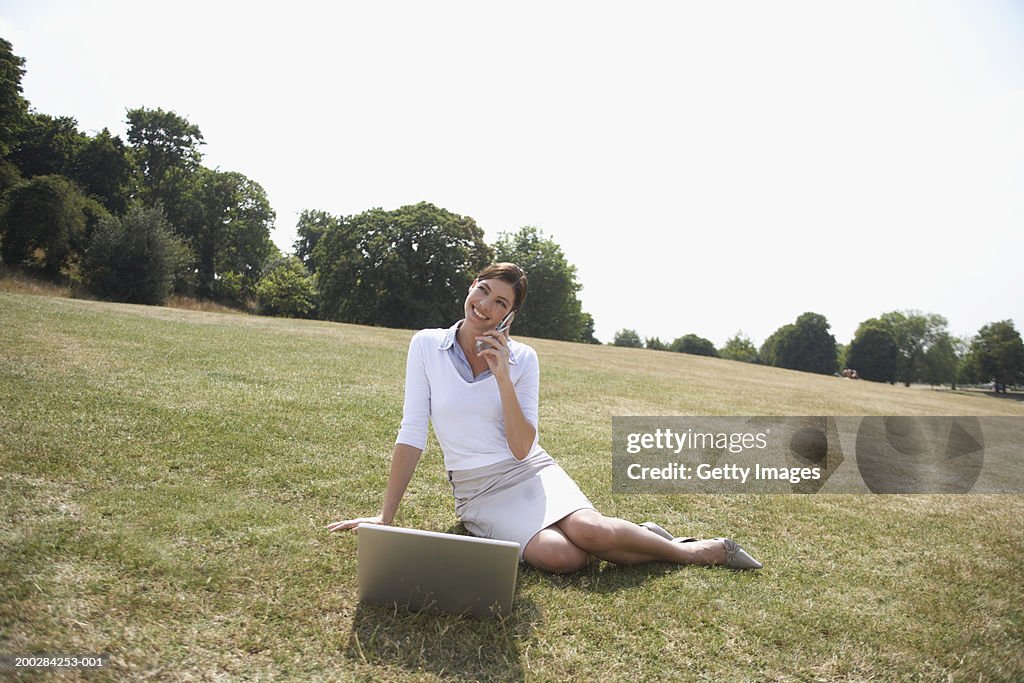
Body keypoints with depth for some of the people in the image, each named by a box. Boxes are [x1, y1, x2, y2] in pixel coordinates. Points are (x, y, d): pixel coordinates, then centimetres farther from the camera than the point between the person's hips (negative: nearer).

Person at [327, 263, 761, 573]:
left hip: (530, 474, 1)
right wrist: (385, 516, -6)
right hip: (477, 492, -1)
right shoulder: (427, 346, -4)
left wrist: (503, 377, -19)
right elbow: (412, 433, -5)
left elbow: (522, 449, -10)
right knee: (561, 557, -30)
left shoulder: (522, 359, -3)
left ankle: (692, 551, -3)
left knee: (587, 529, -29)